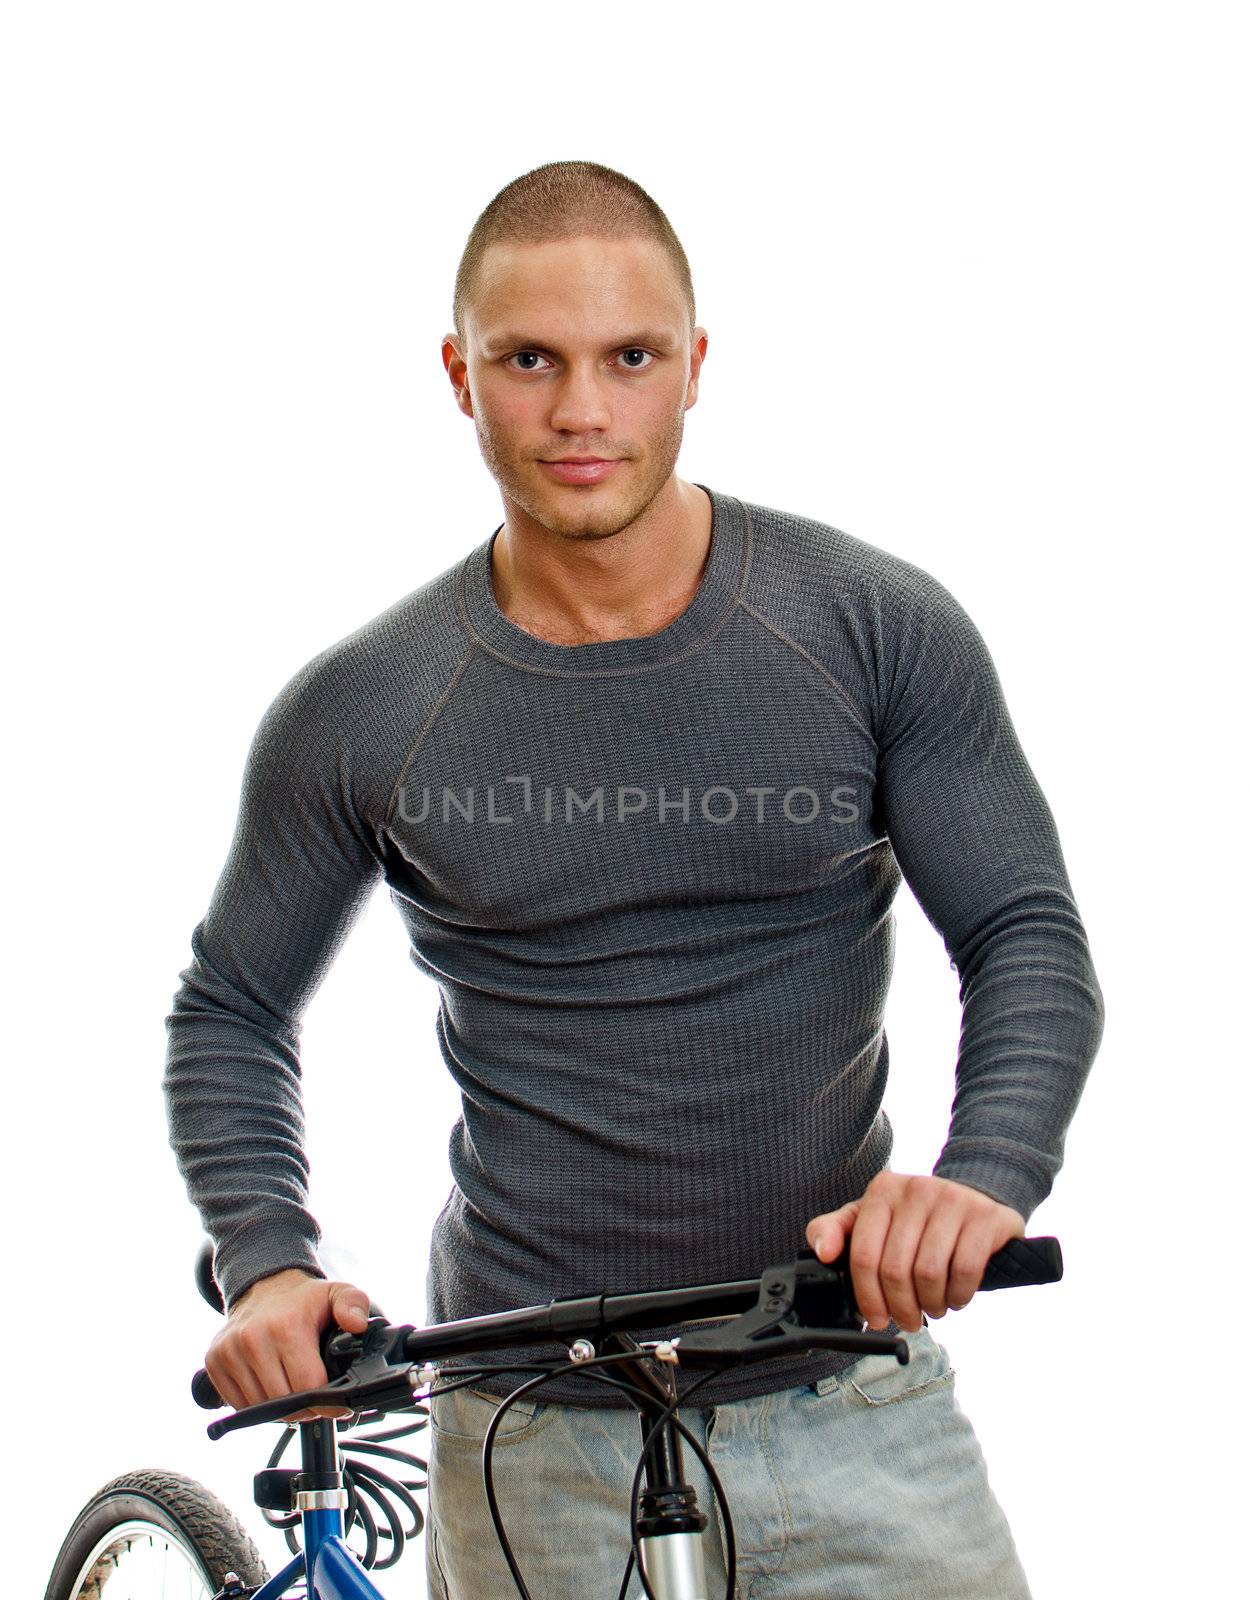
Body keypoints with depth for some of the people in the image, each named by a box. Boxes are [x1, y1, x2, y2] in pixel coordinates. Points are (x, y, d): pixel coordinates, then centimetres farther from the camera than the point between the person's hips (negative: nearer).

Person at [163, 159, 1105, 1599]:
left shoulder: (880, 629, -5)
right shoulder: (359, 710, -4)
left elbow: (1030, 939, -5)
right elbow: (229, 1015, 7)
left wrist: (987, 1175, -25)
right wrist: (266, 1265, -10)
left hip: (854, 1411, 1)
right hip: (536, 1443, 0)